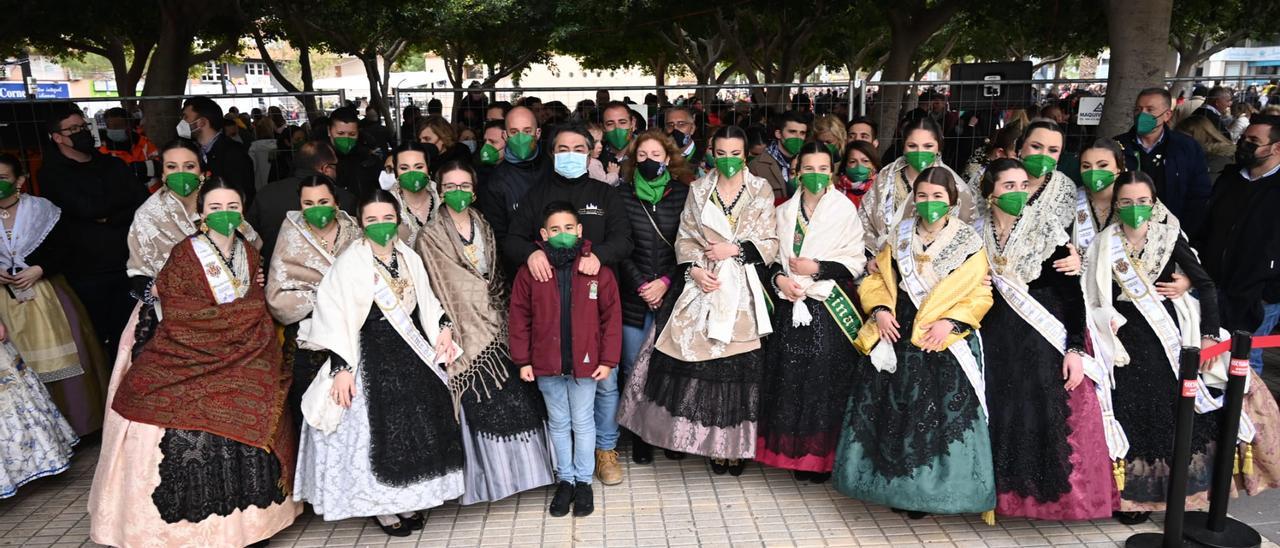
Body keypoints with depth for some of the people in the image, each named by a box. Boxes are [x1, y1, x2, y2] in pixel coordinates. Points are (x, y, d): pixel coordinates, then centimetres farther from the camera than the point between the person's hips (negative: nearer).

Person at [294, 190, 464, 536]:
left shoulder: (409, 257, 6)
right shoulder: (350, 263, -12)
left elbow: (426, 303, 18)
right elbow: (334, 319, -15)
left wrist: (444, 327, 2)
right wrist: (341, 368, -19)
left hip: (414, 356, 6)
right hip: (372, 360, -6)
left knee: (418, 427, 12)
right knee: (379, 431, 2)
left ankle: (409, 500, 29)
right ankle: (381, 507, 19)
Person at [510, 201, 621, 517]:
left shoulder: (598, 271, -7)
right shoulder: (529, 272, -5)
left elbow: (611, 317, -4)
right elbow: (520, 318, -1)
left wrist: (608, 359, -6)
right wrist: (523, 360, -2)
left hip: (585, 363, -1)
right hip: (546, 365, 1)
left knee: (583, 424, 12)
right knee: (558, 425, 16)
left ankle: (583, 481, 27)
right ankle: (565, 480, 30)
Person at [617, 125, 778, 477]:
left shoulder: (762, 190, 5)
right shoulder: (698, 190, 9)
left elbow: (771, 244, 2)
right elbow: (685, 238, 7)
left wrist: (734, 249, -10)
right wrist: (695, 270, -9)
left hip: (743, 289, -1)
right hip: (706, 285, 1)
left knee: (740, 366, -2)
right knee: (701, 363, -3)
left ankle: (736, 443, 12)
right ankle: (710, 441, 13)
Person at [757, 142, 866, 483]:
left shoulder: (845, 209, -1)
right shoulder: (784, 211, 11)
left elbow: (856, 263, -2)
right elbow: (771, 256, 16)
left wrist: (817, 268, -13)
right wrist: (778, 277, -4)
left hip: (829, 309, -3)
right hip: (790, 308, 4)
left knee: (824, 379, -4)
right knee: (790, 377, 3)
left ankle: (821, 458, 7)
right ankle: (793, 453, 16)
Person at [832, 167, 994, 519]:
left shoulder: (969, 243, -1)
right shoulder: (899, 236, 8)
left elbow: (980, 294, -4)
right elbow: (877, 279, 11)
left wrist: (950, 322, -17)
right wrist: (880, 310, -7)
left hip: (945, 341, -3)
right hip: (897, 335, 3)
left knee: (938, 411, -3)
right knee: (891, 406, 5)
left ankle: (927, 489, 11)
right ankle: (895, 482, 20)